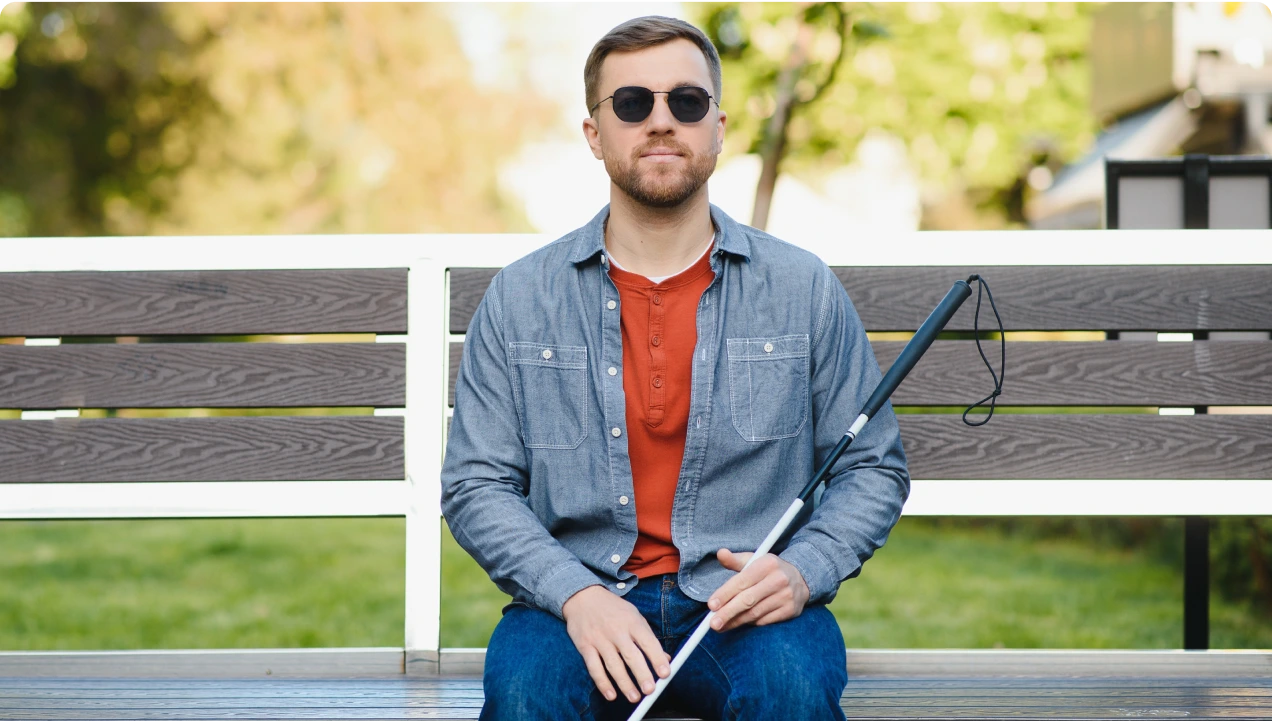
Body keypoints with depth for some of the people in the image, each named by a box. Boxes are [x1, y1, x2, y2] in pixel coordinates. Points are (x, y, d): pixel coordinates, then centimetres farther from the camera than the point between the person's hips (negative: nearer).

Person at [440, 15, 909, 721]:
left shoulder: (805, 290, 6)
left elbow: (873, 466, 11)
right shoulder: (519, 299, 6)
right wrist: (575, 594, -13)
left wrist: (802, 570, -9)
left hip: (742, 600, 0)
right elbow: (476, 484, 4)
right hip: (576, 598, 0)